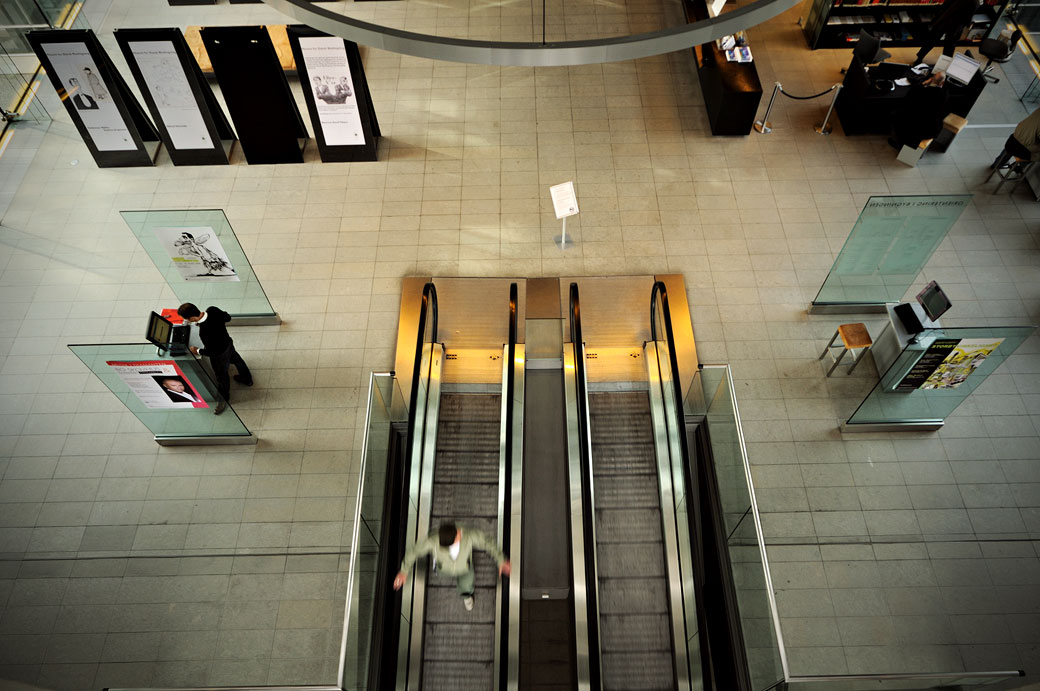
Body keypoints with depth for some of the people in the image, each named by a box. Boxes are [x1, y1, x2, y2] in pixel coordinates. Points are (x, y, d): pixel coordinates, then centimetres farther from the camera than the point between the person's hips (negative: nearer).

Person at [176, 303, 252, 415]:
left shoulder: (204, 332, -44)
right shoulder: (212, 310, -26)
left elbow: (211, 352, -28)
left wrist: (197, 351, -11)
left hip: (219, 355, -7)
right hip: (228, 343, 7)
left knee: (221, 376, 21)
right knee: (236, 359, 35)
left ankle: (224, 399, 49)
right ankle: (247, 379, 63)